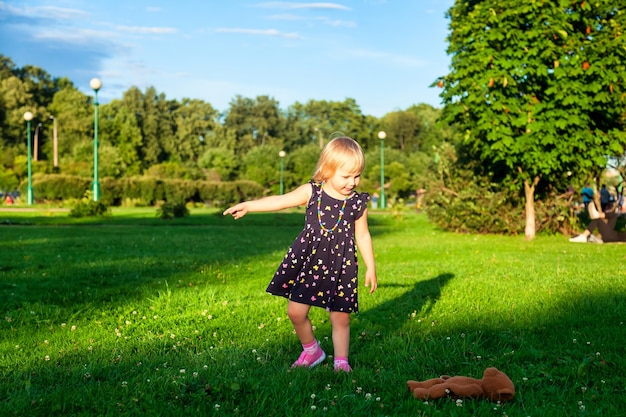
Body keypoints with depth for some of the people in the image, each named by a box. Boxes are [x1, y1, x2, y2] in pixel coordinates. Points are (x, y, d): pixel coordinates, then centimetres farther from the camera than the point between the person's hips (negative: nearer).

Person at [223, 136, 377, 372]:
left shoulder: (358, 203, -3)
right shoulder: (311, 192, -4)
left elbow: (363, 236, 5)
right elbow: (280, 201, -6)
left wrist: (371, 267, 6)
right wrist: (248, 206, -13)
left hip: (340, 267, -1)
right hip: (307, 263, 1)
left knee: (341, 318, 3)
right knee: (296, 312, 5)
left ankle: (341, 362, 19)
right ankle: (311, 351, 28)